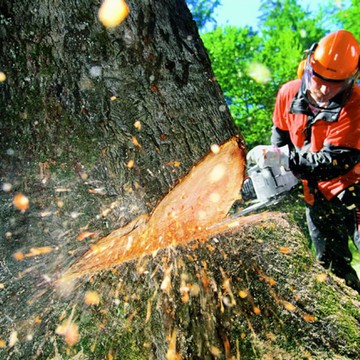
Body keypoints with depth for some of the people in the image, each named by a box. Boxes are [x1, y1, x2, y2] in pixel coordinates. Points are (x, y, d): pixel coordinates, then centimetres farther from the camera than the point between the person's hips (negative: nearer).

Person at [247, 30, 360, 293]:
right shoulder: (289, 94, -6)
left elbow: (335, 162, -27)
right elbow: (280, 134, 10)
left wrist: (281, 157, -30)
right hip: (317, 196, 4)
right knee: (332, 266, 11)